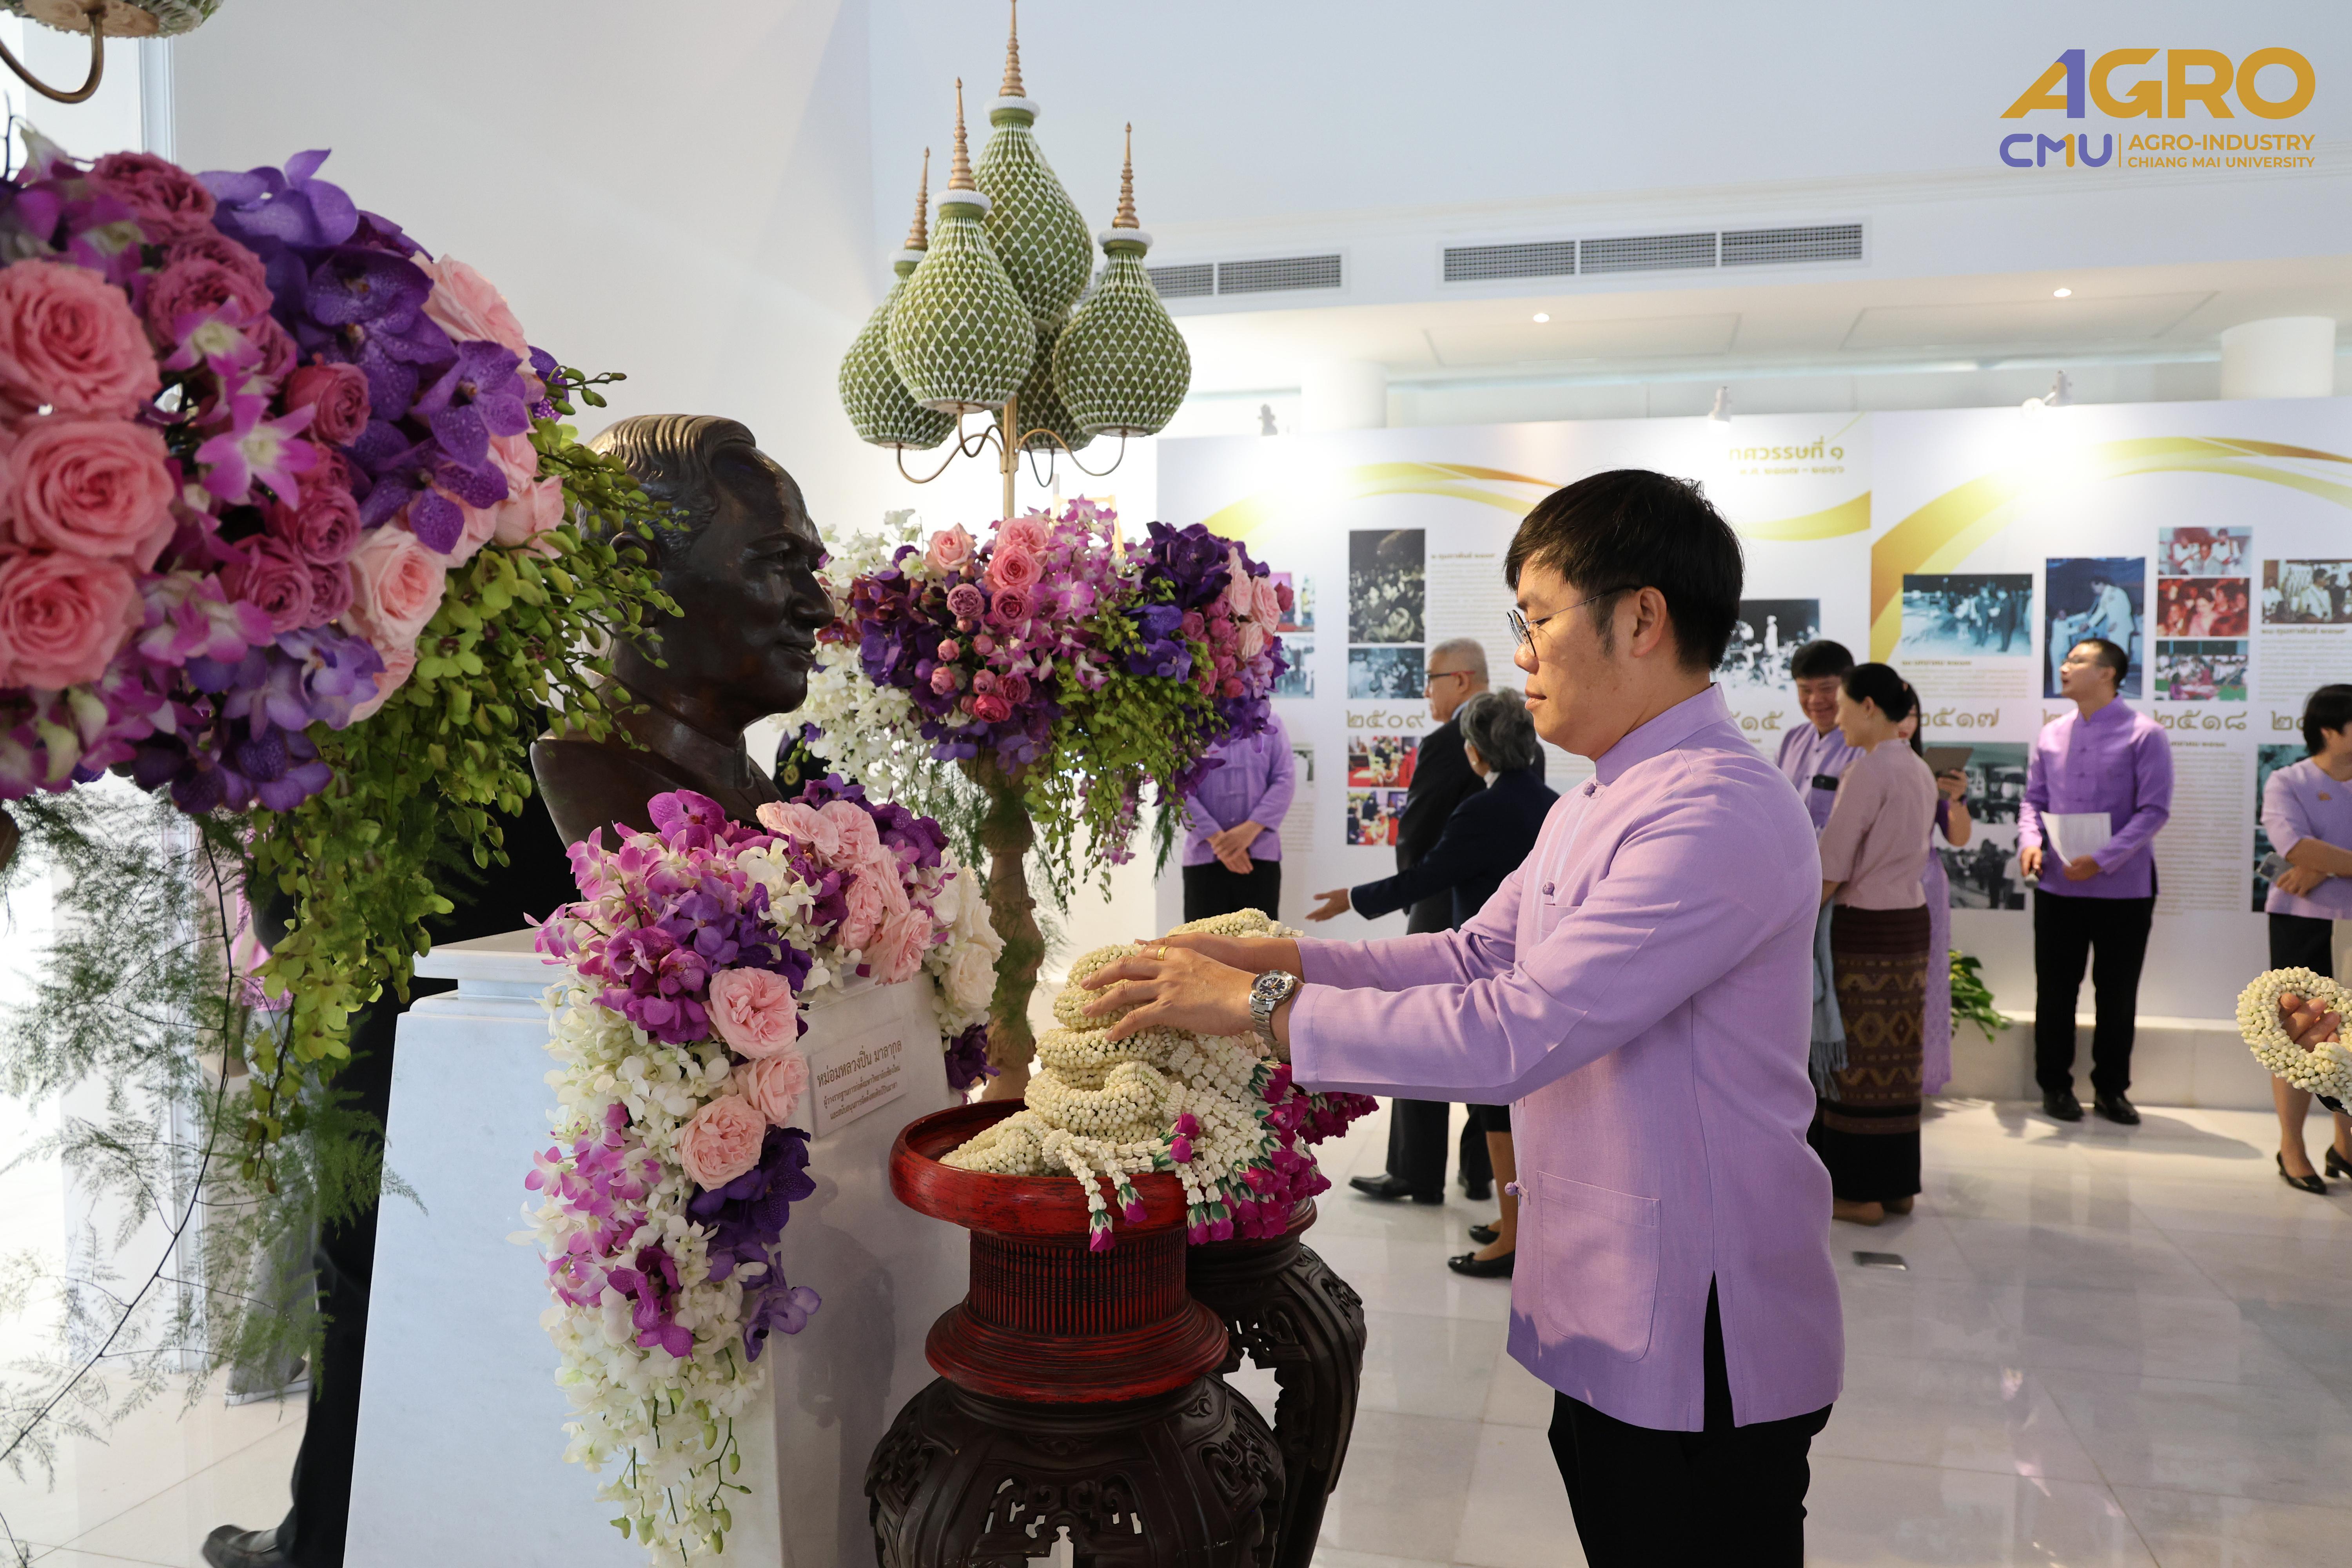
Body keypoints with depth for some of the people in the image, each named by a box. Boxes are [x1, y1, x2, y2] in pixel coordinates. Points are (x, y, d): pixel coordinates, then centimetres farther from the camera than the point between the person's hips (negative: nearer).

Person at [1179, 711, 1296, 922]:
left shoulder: (1269, 722, 7)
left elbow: (1285, 779, 1)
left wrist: (1251, 829, -12)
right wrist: (1216, 838, -15)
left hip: (1261, 853, 2)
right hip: (1205, 854, -2)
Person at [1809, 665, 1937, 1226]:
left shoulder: (1868, 769, -16)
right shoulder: (1920, 770, 11)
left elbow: (1831, 870, -16)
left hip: (1865, 928, -8)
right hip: (1911, 921, 8)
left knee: (1859, 1056, 0)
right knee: (1897, 1054, 13)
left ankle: (1860, 1193, 8)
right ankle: (1897, 1185, 21)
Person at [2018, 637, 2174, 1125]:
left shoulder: (2145, 735, -6)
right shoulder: (2050, 735, 8)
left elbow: (2154, 810, -10)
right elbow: (2034, 800, 11)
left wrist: (2102, 860, -20)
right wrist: (2030, 842, -9)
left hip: (2124, 889, -3)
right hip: (2058, 887, 3)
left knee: (2118, 995, 8)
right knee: (2055, 992, 8)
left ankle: (2111, 1089, 23)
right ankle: (2055, 1085, 21)